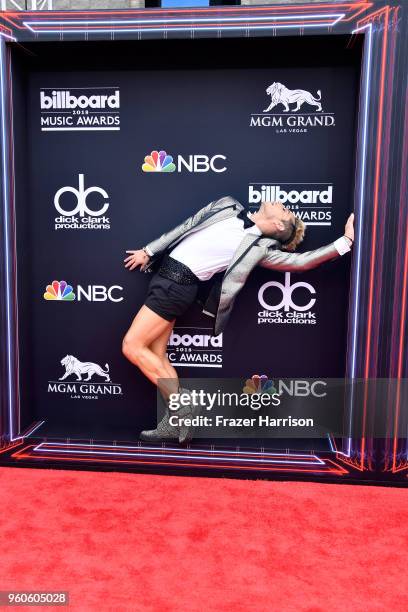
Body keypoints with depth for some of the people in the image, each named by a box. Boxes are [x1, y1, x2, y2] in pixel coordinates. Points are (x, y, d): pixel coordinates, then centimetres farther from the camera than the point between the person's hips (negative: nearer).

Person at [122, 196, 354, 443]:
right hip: (164, 271, 6)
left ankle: (180, 400, -2)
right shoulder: (228, 205, 11)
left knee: (132, 346, -12)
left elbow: (299, 261, -7)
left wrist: (346, 240, -8)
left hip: (178, 285, -6)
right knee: (156, 354, 5)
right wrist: (148, 251, 18)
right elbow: (186, 226, 15)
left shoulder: (260, 247, -4)